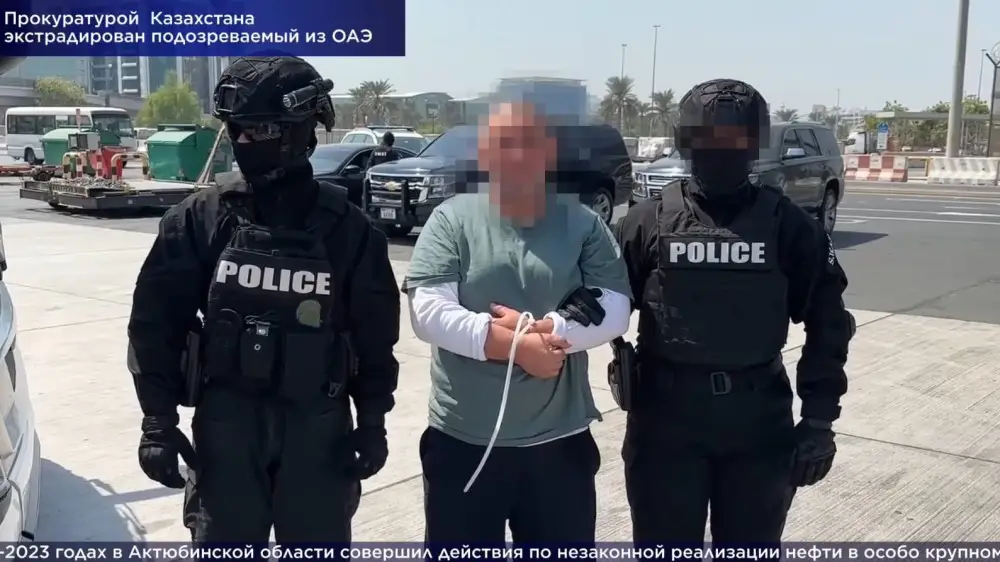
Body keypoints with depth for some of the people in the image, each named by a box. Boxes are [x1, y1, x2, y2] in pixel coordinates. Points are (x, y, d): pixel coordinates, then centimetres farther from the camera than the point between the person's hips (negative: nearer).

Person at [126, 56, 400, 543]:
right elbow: (156, 322, 0)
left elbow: (375, 333, 1)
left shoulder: (343, 226, -5)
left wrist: (372, 421, 2)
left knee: (320, 541, 12)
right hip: (227, 420, 1)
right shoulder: (202, 218, -3)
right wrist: (158, 421, -3)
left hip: (318, 425, 0)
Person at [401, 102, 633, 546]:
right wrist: (512, 345, -22)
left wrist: (543, 329, -20)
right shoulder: (451, 219, -3)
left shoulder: (583, 223, 2)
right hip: (464, 441, -1)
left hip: (559, 441, 2)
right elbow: (427, 312, -13)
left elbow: (614, 309, -5)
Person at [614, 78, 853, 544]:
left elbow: (827, 323, 2)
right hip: (666, 421, -1)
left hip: (759, 423, 1)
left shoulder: (787, 225, 0)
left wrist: (819, 418, -1)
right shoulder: (648, 222, -2)